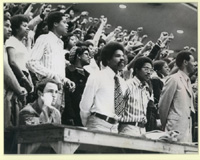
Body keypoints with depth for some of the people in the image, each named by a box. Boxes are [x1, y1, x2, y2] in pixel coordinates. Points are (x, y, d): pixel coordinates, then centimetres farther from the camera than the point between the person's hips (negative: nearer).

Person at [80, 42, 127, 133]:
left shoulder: (122, 83, 15)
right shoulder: (96, 77, -3)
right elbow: (85, 105, -2)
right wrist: (86, 125, 3)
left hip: (114, 127, 6)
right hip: (98, 125, -5)